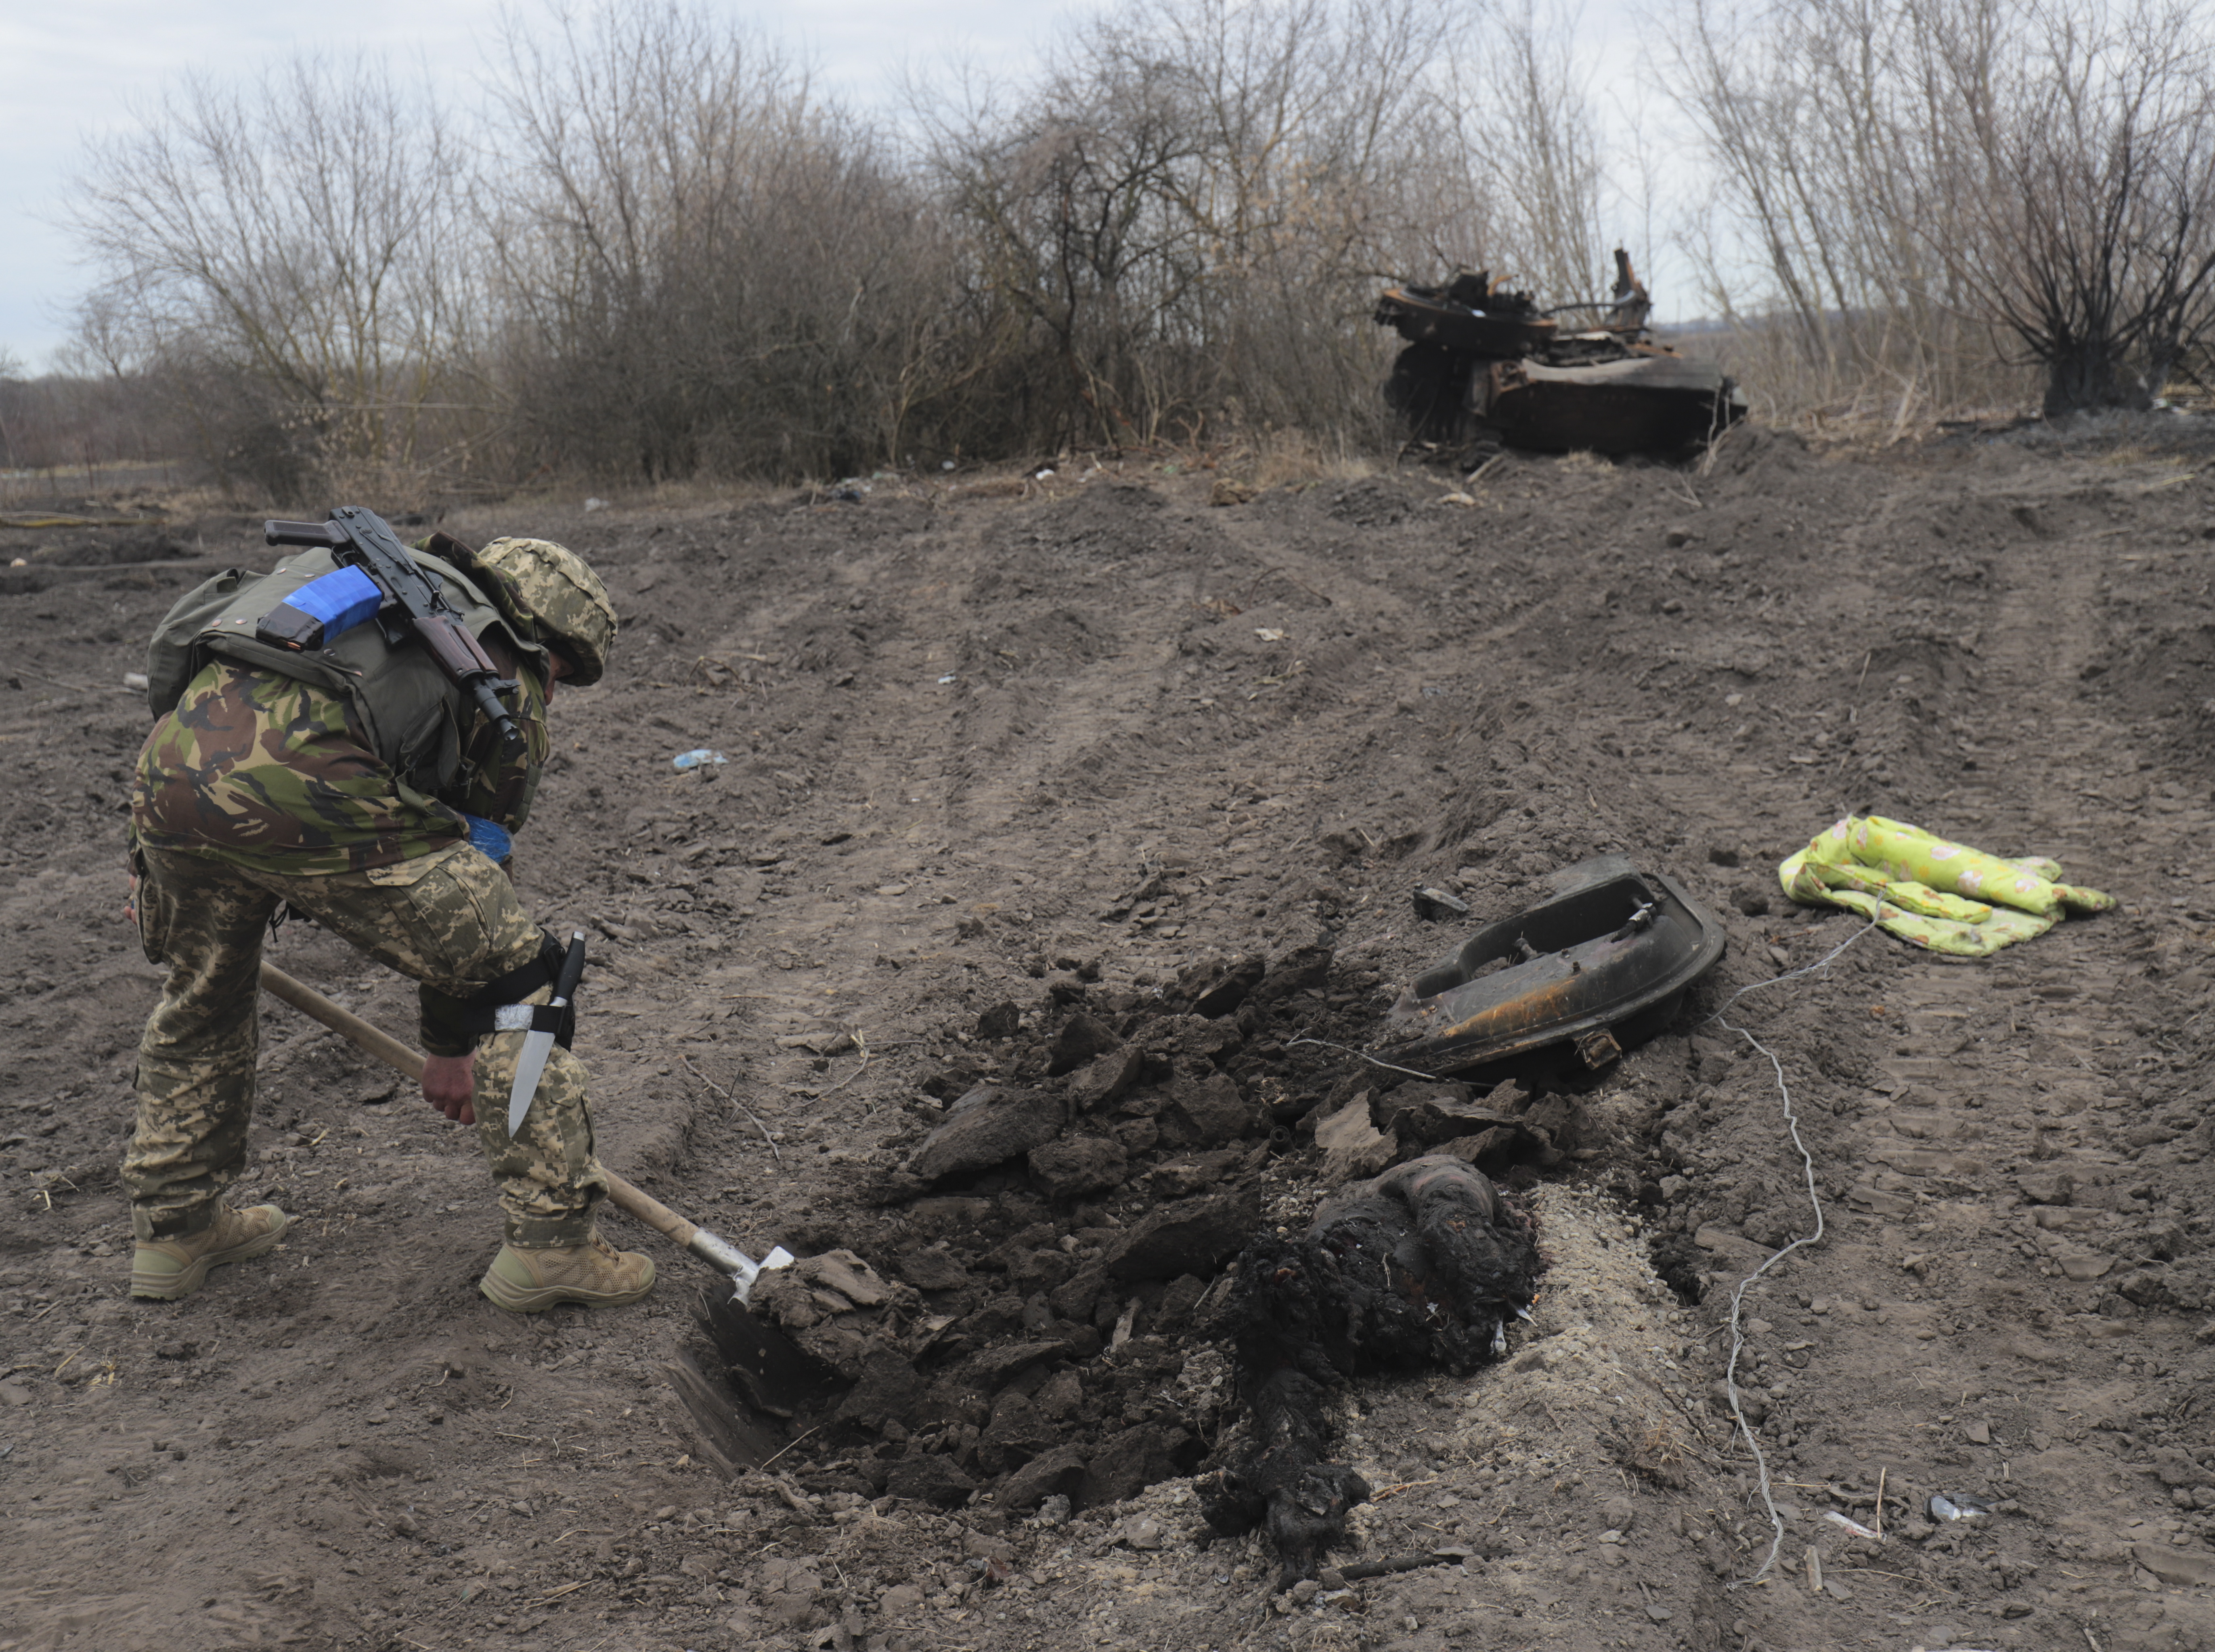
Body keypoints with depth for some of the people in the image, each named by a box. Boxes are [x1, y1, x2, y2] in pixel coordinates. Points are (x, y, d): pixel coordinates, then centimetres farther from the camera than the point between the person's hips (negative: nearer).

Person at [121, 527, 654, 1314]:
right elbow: (478, 865, 22)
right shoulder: (509, 687, 20)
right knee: (519, 980, 9)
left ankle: (172, 1228, 44)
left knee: (200, 997, 31)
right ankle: (552, 1243, 13)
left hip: (171, 760, 7)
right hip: (312, 786, -7)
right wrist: (451, 1044, 30)